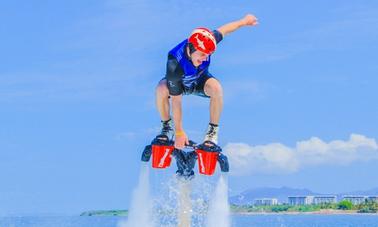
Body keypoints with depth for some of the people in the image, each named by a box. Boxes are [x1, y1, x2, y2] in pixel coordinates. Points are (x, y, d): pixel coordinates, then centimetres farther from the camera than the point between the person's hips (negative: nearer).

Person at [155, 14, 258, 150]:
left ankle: (212, 131, -13)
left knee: (216, 88, -32)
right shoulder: (174, 64, -42)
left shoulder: (203, 45, -33)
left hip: (200, 80, 3)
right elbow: (176, 101, -37)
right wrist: (179, 132, -34)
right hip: (179, 83, -3)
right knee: (161, 90, -36)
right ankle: (167, 126, -8)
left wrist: (244, 21, 8)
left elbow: (222, 30, -9)